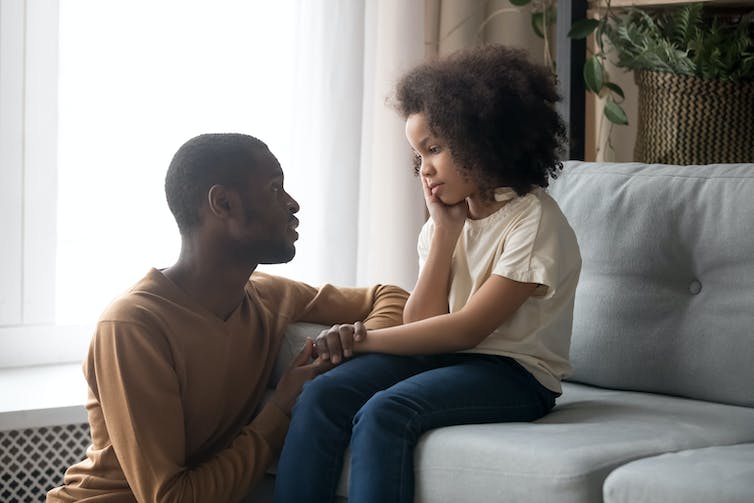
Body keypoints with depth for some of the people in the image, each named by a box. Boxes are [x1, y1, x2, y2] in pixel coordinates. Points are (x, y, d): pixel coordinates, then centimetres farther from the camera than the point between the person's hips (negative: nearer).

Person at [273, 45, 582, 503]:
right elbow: (420, 324, 1)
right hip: (443, 357, 7)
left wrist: (362, 339, -13)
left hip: (514, 374, -7)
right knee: (320, 399, -19)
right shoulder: (450, 217, 11)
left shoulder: (535, 221, -11)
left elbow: (467, 328, -15)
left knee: (384, 413, -32)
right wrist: (445, 230, -5)